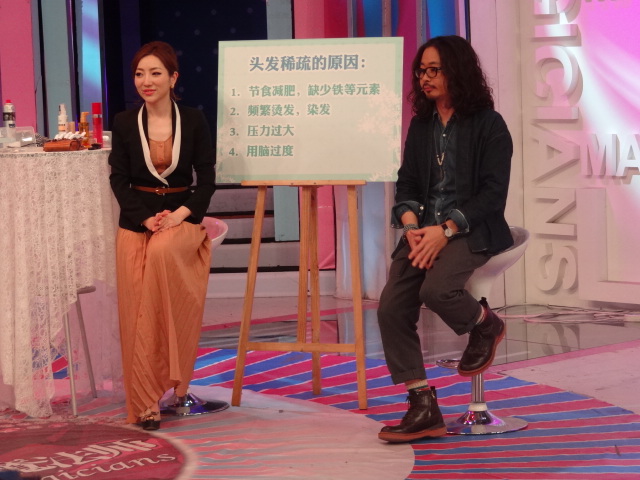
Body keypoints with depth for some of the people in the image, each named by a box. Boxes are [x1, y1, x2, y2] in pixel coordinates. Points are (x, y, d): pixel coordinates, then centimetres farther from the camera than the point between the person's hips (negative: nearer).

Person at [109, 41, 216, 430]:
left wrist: (181, 215, -17)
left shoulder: (194, 121, 2)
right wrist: (147, 219, -14)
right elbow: (119, 180, 1)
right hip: (135, 222, 2)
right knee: (137, 311, -12)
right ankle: (146, 402, -5)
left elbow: (207, 180, 0)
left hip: (182, 218, -1)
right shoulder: (125, 123, 4)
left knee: (163, 252, -35)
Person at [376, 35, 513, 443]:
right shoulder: (420, 126, 15)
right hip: (425, 230, 6)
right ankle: (423, 410, -10)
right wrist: (412, 225, -11)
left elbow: (493, 194, -10)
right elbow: (406, 184, 11)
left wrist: (446, 230, -20)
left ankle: (486, 325, 2)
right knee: (392, 309, -16)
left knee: (436, 288, -34)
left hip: (473, 230, -5)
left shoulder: (489, 125, -3)